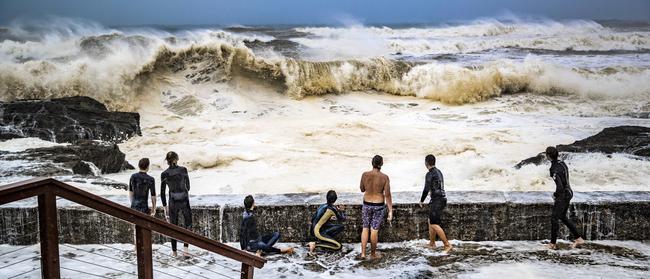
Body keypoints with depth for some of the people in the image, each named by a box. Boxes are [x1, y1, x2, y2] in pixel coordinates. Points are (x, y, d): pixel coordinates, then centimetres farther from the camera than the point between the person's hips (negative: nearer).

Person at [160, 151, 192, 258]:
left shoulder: (164, 174, -5)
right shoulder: (183, 170, -6)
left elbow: (162, 192, -2)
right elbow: (188, 186, 5)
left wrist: (165, 207, 7)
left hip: (173, 203, 1)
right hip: (185, 202, -1)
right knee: (188, 225, 12)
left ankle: (174, 251, 17)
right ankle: (186, 247, -5)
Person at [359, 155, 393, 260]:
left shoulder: (365, 175, -8)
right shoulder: (384, 177, -13)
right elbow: (387, 195, -14)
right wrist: (390, 211, -10)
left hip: (367, 205, 2)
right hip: (379, 206, -2)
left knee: (365, 228, 17)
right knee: (374, 230, 8)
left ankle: (363, 253, 13)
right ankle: (373, 254, 22)